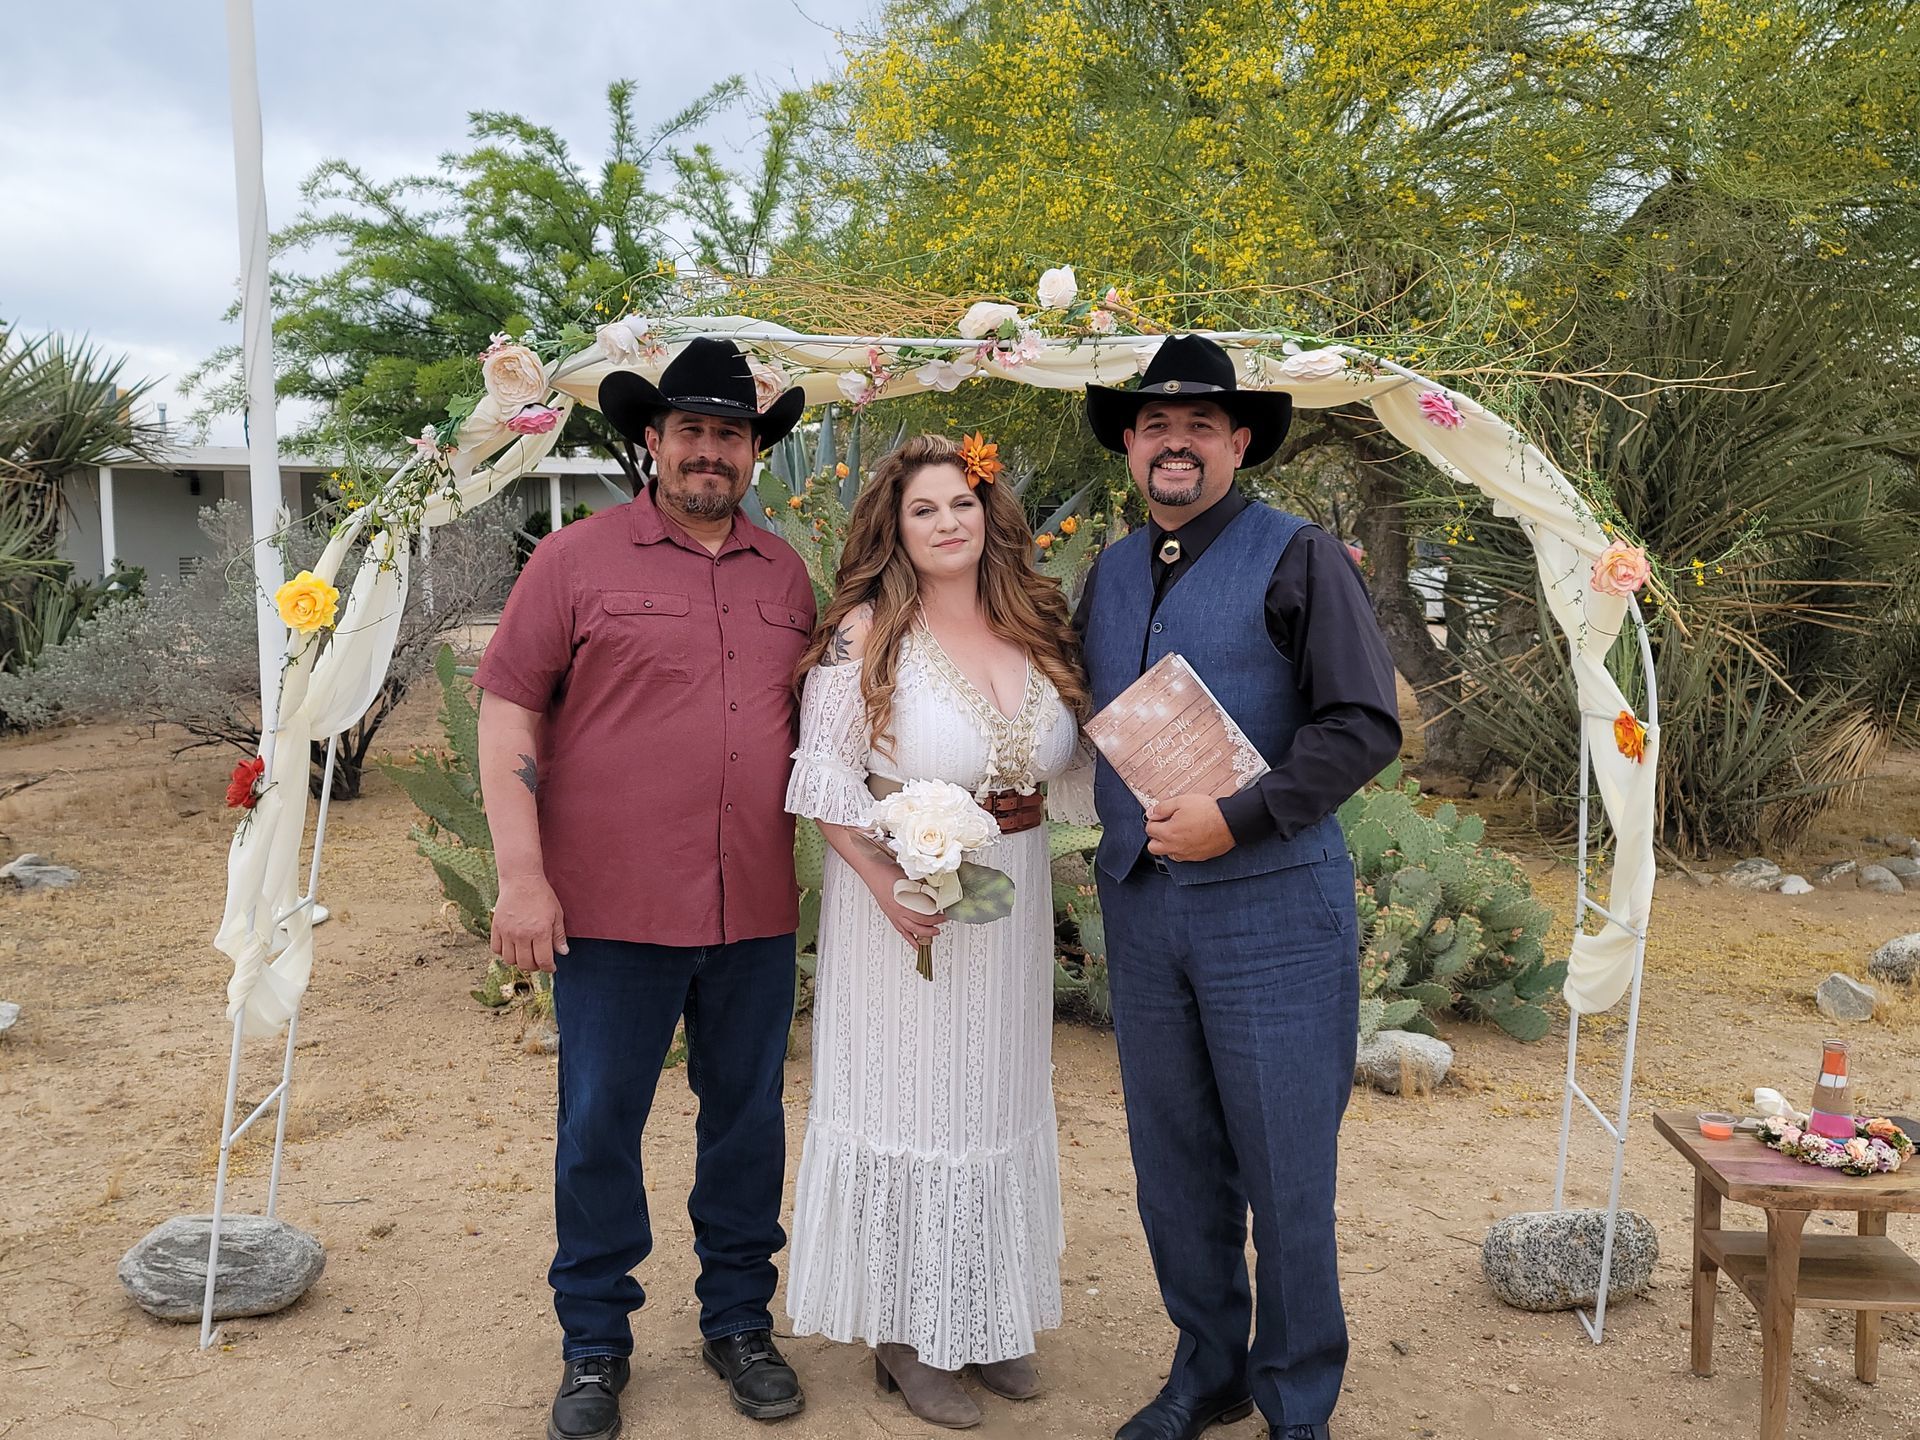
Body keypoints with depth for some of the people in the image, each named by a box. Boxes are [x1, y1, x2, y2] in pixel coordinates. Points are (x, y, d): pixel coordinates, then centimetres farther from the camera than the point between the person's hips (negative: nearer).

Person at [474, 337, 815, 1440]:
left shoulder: (786, 572, 10)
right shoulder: (579, 558, -2)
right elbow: (508, 716, -4)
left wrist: (802, 870, 11)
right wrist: (523, 876, -10)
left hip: (757, 912, 4)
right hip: (615, 909, -3)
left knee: (749, 1119, 14)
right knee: (600, 1128, 8)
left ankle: (741, 1320, 33)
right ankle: (596, 1346, 27)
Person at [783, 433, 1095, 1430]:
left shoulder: (1035, 628, 3)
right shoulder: (865, 633, -12)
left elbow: (1075, 751, 13)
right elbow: (823, 775, -12)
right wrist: (886, 882, -20)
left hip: (1012, 897, 6)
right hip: (902, 896, -5)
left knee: (1000, 1098, 15)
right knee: (908, 1098, 5)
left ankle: (989, 1316, 33)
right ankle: (905, 1335, 23)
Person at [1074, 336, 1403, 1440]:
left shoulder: (1301, 559, -4)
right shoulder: (1110, 574, 13)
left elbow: (1366, 724, -11)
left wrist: (1238, 818, -18)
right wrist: (1125, 831, 7)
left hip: (1272, 906, -5)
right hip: (1140, 904, 5)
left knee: (1287, 1173, 5)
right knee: (1176, 1168, 14)